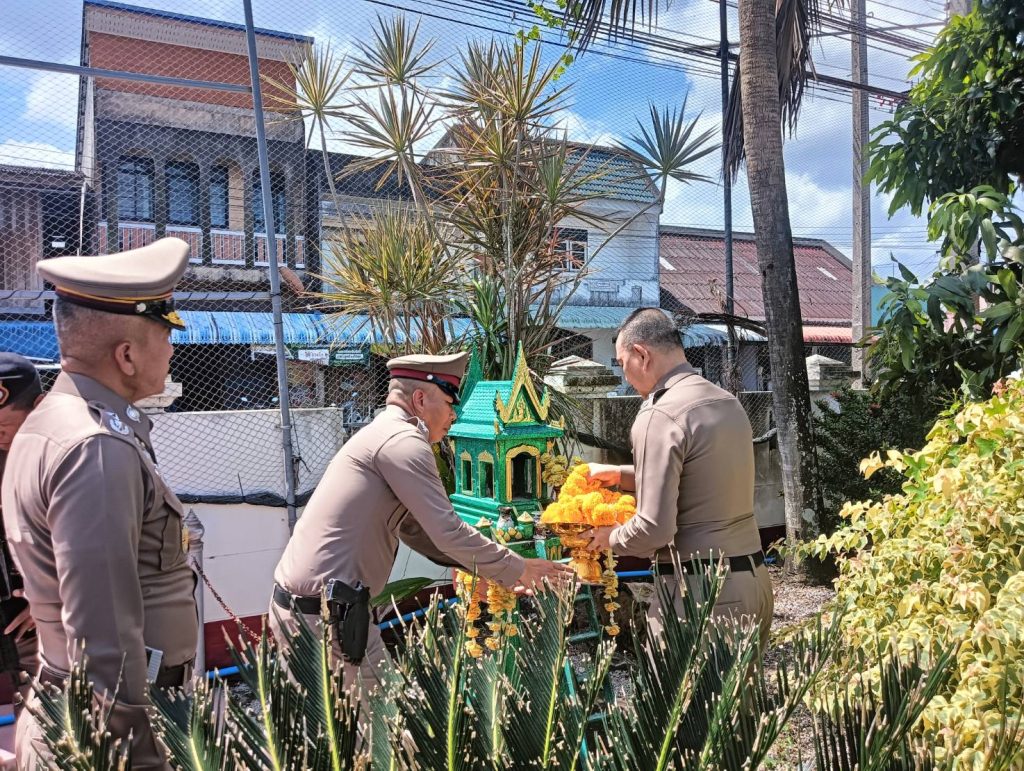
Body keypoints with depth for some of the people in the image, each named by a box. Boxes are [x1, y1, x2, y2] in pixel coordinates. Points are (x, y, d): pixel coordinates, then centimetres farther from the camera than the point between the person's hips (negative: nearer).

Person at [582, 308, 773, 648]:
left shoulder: (659, 416, -16)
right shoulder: (728, 402, 10)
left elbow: (655, 529, -20)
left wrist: (611, 537, -1)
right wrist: (621, 474, 24)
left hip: (701, 591, -8)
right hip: (754, 579, 9)